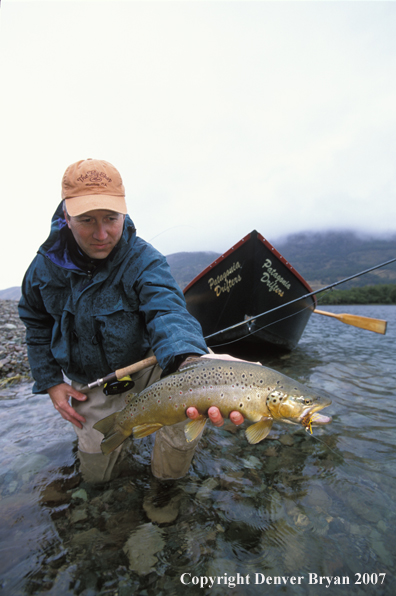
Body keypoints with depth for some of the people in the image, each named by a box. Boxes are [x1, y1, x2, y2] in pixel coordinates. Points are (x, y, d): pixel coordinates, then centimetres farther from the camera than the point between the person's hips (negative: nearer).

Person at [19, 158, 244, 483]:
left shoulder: (144, 261, -24)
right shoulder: (46, 265, -12)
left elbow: (167, 312, -43)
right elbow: (37, 325, 5)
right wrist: (50, 380, -2)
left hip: (145, 365, -3)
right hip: (89, 383, 4)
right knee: (97, 474, 15)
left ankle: (167, 469, 6)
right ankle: (120, 422, 45)